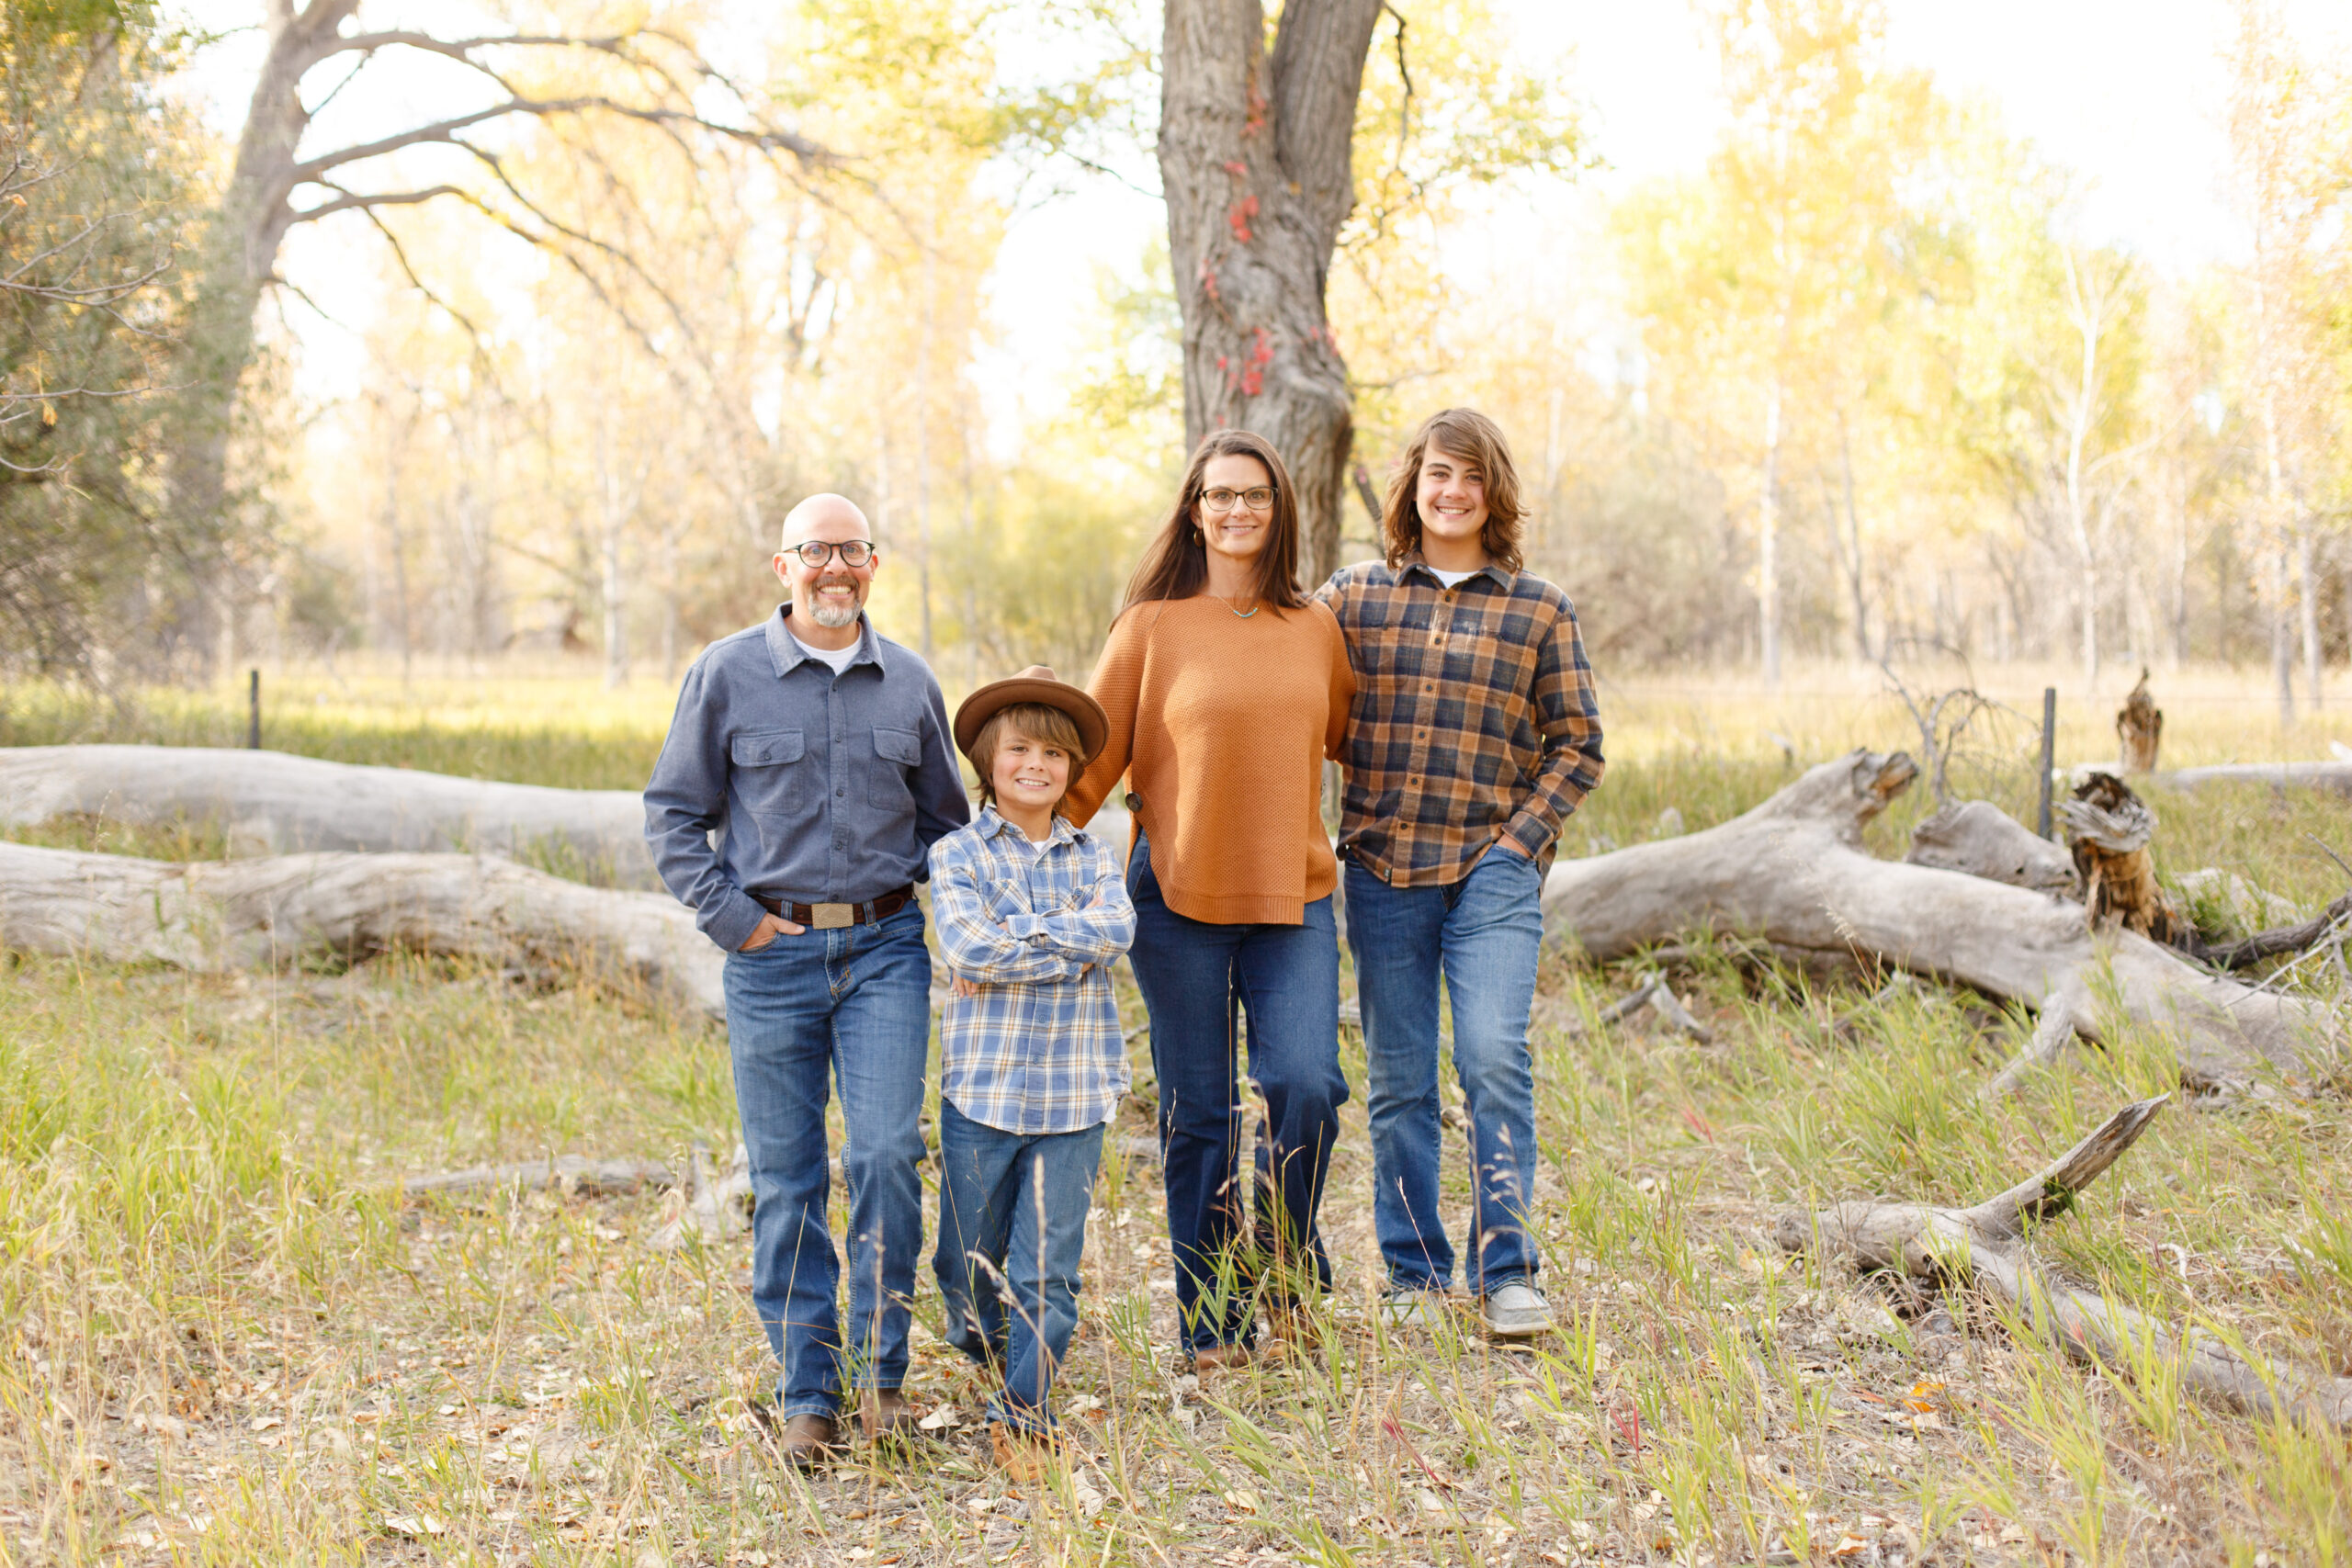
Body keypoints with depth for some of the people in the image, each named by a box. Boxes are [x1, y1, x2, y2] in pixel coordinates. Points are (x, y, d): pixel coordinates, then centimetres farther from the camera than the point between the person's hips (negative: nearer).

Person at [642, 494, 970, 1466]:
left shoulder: (910, 684, 9)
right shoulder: (727, 674, 2)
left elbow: (944, 819, 21)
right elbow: (673, 813, 6)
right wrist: (731, 915, -3)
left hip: (885, 947, 1)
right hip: (773, 952, -1)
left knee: (886, 1153, -10)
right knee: (786, 1180, 2)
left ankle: (880, 1368, 5)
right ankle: (807, 1392, 12)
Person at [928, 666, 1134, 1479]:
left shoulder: (1094, 857, 9)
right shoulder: (959, 854, 1)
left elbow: (1117, 930, -10)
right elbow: (968, 946, -16)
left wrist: (1021, 932, -15)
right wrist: (1073, 945, -12)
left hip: (1074, 1092, 1)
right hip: (983, 1085, -1)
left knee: (1048, 1268, 0)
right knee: (969, 1258, 10)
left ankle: (1025, 1413, 11)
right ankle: (980, 1347, 39)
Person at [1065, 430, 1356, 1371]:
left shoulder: (1315, 629, 10)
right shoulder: (1152, 626, 1)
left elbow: (1349, 737, 25)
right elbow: (1090, 754, 2)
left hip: (1293, 896, 2)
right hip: (1178, 896, -2)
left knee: (1305, 1083, -15)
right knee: (1196, 1113, 3)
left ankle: (1285, 1261, 12)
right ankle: (1211, 1321, 16)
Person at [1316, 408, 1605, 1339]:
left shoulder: (1538, 610, 6)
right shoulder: (1352, 598, 8)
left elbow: (1577, 745, 6)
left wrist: (1521, 838, -4)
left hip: (1493, 870, -2)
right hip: (1382, 870, 2)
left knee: (1495, 1059, -15)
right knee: (1397, 1080, 5)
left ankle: (1505, 1271, -5)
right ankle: (1416, 1276, 16)